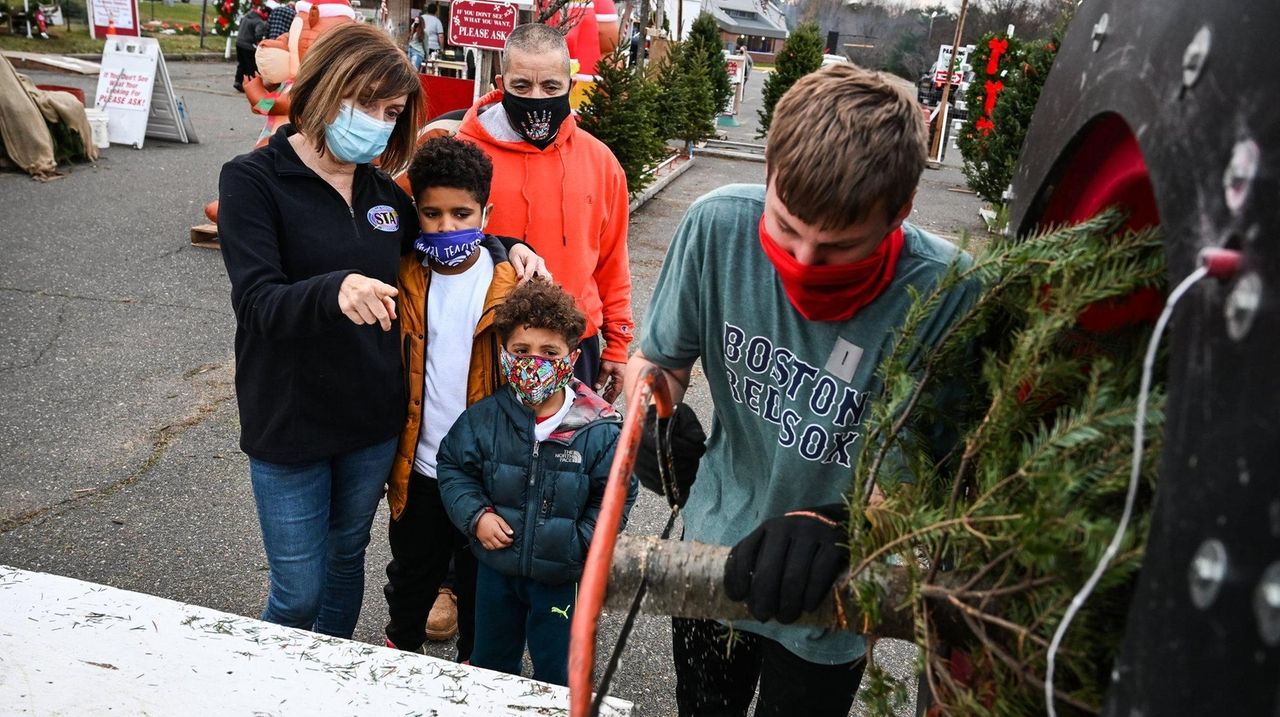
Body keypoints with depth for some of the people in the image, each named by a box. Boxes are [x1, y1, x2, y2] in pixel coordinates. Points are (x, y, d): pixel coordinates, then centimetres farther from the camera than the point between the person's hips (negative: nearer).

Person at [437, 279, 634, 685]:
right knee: (489, 663, 26)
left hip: (562, 577, -2)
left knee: (557, 675, 17)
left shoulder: (599, 430, -18)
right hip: (496, 565, 3)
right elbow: (453, 466, 1)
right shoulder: (485, 419, -12)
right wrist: (474, 515, -13)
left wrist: (582, 544, -16)